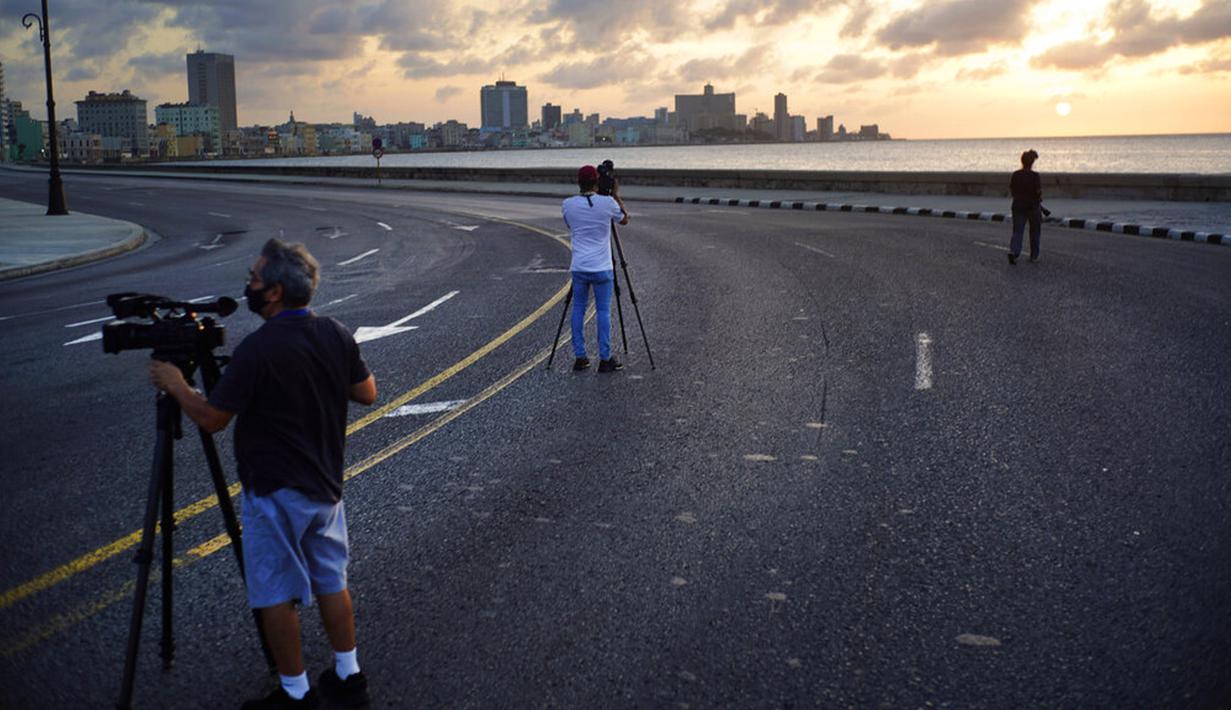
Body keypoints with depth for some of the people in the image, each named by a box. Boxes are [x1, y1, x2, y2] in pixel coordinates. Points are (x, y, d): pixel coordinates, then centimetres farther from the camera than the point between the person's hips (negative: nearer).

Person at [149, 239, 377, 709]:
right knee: (331, 581, 18)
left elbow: (211, 418, -15)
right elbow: (367, 393, 8)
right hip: (326, 486, 7)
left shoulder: (258, 349, -23)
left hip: (275, 493, -7)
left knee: (276, 595, 7)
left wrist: (175, 386, 1)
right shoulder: (336, 335, -3)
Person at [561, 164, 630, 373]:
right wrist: (616, 196, 20)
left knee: (578, 310, 11)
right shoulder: (607, 203, -8)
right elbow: (624, 220, 11)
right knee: (603, 311, 3)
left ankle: (580, 357, 12)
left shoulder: (568, 205, -2)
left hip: (578, 267, 2)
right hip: (602, 268, -2)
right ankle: (605, 359, 5)